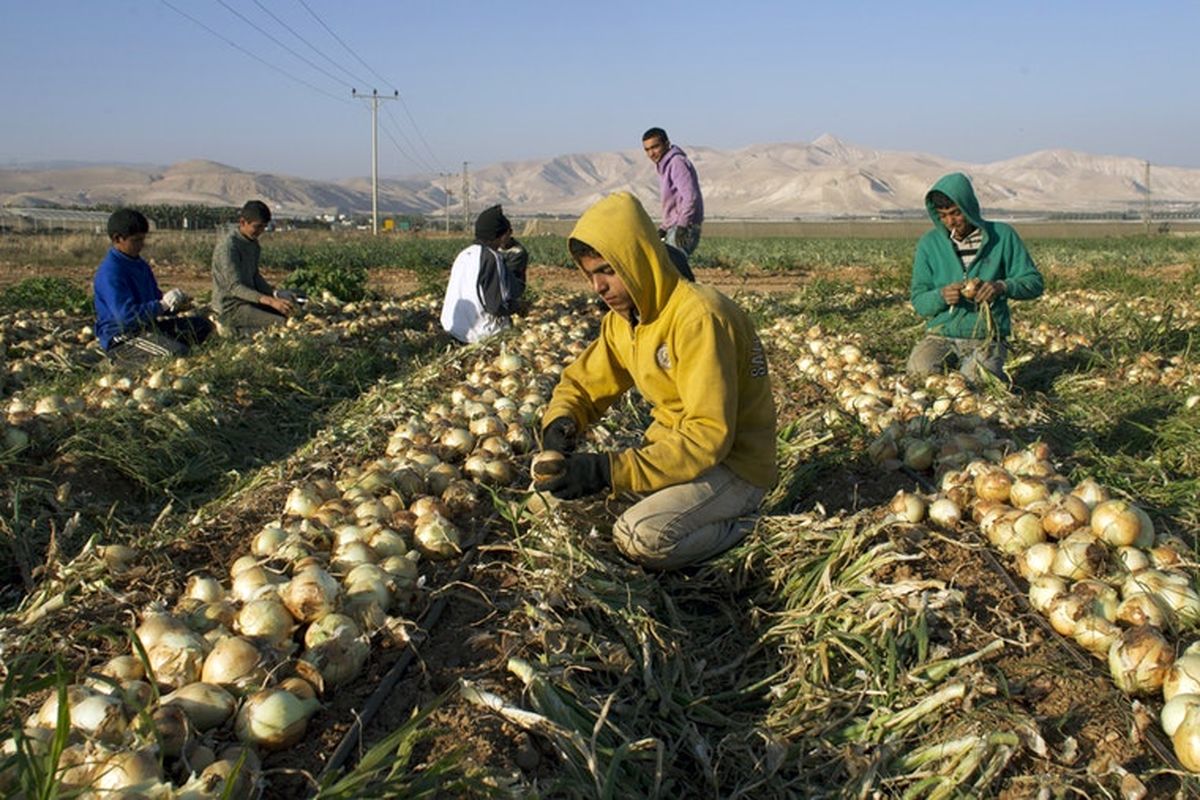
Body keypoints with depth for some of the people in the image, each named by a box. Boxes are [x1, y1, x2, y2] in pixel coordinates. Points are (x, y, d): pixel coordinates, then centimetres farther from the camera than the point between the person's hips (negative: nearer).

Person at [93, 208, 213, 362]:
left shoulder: (140, 265, 14)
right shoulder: (110, 273, -17)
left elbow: (155, 298, 21)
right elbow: (126, 316, -26)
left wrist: (175, 306, 0)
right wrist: (162, 305, -23)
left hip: (147, 325, 10)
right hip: (122, 339, -10)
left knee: (202, 326, 10)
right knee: (177, 353, -32)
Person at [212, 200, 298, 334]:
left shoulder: (253, 244, 9)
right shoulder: (228, 246, -19)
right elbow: (234, 287, -25)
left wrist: (275, 293, -2)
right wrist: (270, 301, -37)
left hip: (249, 299, 9)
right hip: (230, 308, -9)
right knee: (282, 324, -24)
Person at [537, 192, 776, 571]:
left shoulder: (699, 316, -25)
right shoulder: (622, 318, 2)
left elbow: (709, 435, -31)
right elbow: (583, 381, 11)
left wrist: (609, 471, -35)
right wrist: (560, 421, -14)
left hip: (734, 466, -8)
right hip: (674, 444, 9)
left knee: (639, 536, -30)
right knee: (555, 481, 0)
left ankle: (736, 532, -2)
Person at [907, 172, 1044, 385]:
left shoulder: (1002, 236, 2)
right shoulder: (929, 244, 4)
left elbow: (1034, 282, 2)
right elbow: (918, 300, 4)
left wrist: (1001, 287, -18)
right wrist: (941, 295, -19)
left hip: (987, 337, -1)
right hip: (941, 335, 1)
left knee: (975, 384, -28)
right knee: (920, 371, -29)